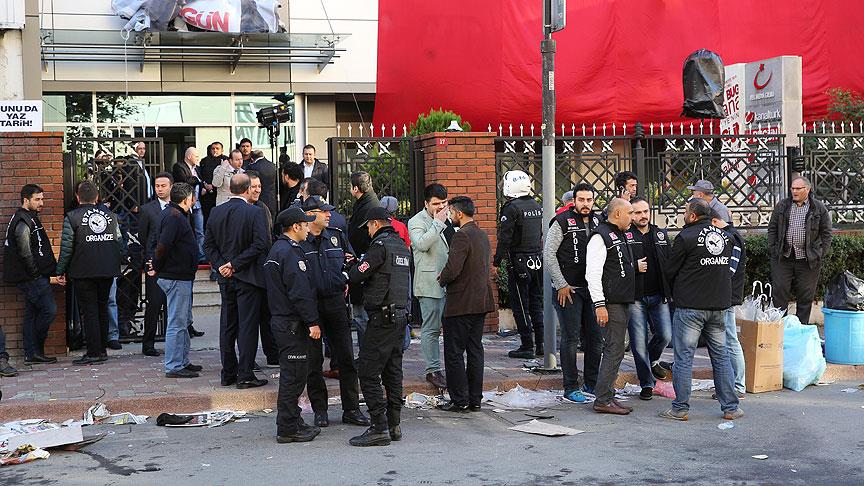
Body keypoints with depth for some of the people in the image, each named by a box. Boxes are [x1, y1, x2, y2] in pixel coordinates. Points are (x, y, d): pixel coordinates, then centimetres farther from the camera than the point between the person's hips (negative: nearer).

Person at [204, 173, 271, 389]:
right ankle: (245, 375, -1)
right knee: (247, 326, -1)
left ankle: (228, 374, 18)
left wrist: (221, 265, 0)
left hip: (226, 278, 6)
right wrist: (236, 264, -14)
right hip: (248, 277, -6)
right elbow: (261, 244, -18)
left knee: (227, 326, 12)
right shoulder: (255, 213, -12)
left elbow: (208, 244, 6)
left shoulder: (216, 212, 5)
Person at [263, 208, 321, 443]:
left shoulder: (277, 249, 17)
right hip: (293, 324, -11)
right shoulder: (290, 252, -17)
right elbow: (300, 292, -21)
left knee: (292, 375, 16)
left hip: (281, 320, 11)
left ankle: (293, 422, 24)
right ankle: (287, 429, 0)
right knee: (293, 376, -5)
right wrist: (312, 322, -19)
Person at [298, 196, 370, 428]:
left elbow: (352, 262, 20)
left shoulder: (336, 236, 10)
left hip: (335, 302, 4)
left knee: (346, 357, 5)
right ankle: (320, 410, 16)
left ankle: (351, 409, 13)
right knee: (313, 360, 5)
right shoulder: (297, 242, -7)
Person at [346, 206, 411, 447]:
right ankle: (394, 425, 16)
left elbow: (356, 276, -15)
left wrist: (354, 266, 7)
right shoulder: (402, 246, 15)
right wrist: (361, 263, 16)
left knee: (368, 373, -6)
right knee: (393, 372, 13)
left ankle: (379, 428, -8)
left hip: (382, 317, -9)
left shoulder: (380, 245, -12)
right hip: (400, 315, 9)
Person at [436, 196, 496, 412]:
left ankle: (459, 400, 1)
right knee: (475, 350, 12)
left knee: (454, 353, -1)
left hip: (461, 303, -9)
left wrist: (442, 280, -2)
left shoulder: (462, 235, -16)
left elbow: (452, 269, -24)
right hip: (481, 301, 9)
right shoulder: (483, 235, 13)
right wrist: (446, 278, 15)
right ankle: (475, 399, 15)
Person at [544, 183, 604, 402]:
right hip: (568, 289, -6)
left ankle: (591, 383, 21)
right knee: (571, 338, -3)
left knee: (595, 337, 8)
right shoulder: (562, 222, -7)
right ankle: (571, 387, 4)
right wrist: (561, 284, -11)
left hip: (592, 289, 6)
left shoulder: (598, 222, 10)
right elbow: (548, 254, -9)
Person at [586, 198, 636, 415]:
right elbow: (592, 273, -19)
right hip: (610, 304, -10)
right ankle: (603, 400, -8)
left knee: (614, 350, 11)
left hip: (622, 303, 10)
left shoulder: (620, 236, 19)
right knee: (614, 350, -11)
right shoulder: (600, 236, -12)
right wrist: (599, 305, -22)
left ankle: (608, 396, 16)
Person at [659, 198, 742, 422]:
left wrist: (677, 292, 14)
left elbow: (669, 271, -5)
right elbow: (726, 267, 15)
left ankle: (680, 408, 4)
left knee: (684, 357, 1)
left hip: (690, 306, -5)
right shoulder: (725, 236, 7)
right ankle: (730, 408, 14)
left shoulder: (686, 237, -11)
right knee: (721, 356, 12)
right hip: (719, 304, 6)